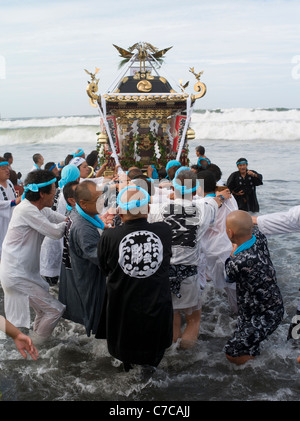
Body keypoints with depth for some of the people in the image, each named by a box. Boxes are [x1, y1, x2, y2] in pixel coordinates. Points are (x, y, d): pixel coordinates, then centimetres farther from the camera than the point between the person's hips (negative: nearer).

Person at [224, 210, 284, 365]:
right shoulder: (259, 237, -15)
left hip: (265, 316, -9)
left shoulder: (240, 262, -37)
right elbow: (253, 229, 14)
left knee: (232, 353, -3)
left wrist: (233, 254, 4)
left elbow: (229, 277, -10)